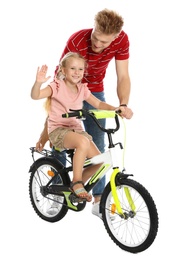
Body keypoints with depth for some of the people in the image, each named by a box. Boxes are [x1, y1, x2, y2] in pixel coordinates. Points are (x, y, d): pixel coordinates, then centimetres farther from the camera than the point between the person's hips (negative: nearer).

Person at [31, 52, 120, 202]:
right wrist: (38, 82, -40)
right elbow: (35, 96, -19)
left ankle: (78, 185, 12)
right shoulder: (58, 86, -7)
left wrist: (114, 109, -7)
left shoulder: (82, 89, 10)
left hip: (76, 129, 6)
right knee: (83, 142, -37)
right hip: (58, 130, -6)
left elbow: (98, 104, 12)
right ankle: (76, 183, -25)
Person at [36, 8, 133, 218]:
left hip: (95, 92, 2)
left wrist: (123, 104, -36)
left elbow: (123, 77, -15)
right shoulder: (76, 41, -34)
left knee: (97, 146, -1)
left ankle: (98, 200, 5)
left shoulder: (122, 40, -24)